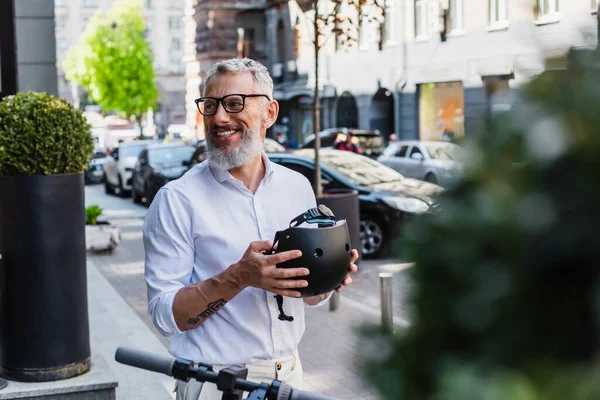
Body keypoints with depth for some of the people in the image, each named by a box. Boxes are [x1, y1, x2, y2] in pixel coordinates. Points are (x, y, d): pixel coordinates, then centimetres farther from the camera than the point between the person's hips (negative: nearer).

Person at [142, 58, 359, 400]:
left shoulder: (297, 187, 2)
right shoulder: (176, 200, -11)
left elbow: (309, 296, 10)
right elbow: (164, 314, -15)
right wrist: (238, 277, -28)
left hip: (289, 372, 4)